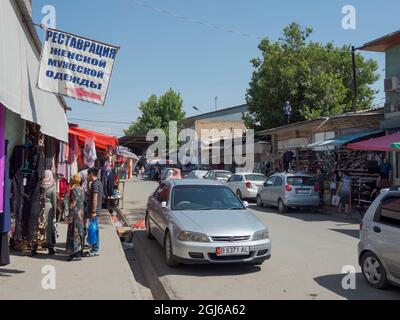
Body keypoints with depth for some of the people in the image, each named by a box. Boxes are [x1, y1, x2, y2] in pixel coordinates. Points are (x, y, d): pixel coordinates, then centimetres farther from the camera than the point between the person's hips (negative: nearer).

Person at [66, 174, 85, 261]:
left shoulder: (74, 190, -15)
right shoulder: (81, 189, 10)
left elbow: (73, 204, -19)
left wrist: (70, 216, -17)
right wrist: (82, 214, 18)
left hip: (75, 213, -9)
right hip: (81, 213, 9)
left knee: (74, 232, -4)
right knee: (80, 231, 13)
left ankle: (75, 253, -2)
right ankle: (79, 252, 19)